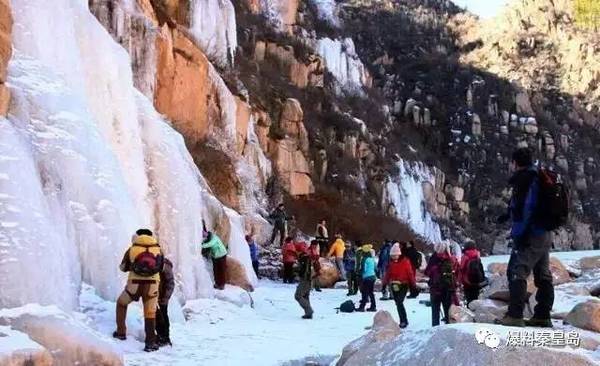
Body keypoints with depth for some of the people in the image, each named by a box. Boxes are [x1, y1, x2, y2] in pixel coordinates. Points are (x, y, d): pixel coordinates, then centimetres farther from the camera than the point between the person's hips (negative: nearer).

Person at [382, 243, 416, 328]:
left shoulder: (405, 261, -7)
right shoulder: (391, 263, 9)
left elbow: (410, 273, -6)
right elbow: (388, 273, 14)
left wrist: (413, 284, -7)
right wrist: (384, 282, 9)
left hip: (403, 285, -6)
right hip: (394, 285, 6)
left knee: (399, 303, -15)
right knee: (398, 303, 10)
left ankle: (403, 321, -7)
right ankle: (404, 321, 21)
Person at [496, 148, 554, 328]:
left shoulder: (524, 179, -11)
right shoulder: (538, 178, 18)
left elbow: (526, 208, -21)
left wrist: (519, 234, -22)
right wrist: (508, 214, 41)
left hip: (531, 234, -10)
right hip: (545, 235, 10)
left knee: (516, 273, -11)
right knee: (543, 276, 11)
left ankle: (515, 316, -16)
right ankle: (543, 316, 16)